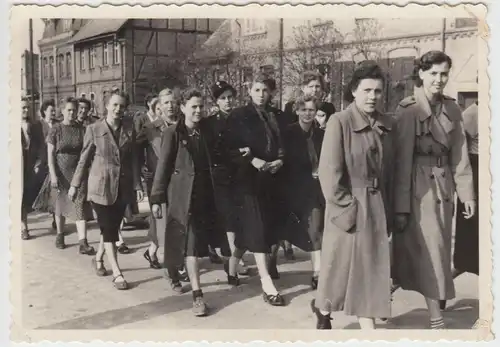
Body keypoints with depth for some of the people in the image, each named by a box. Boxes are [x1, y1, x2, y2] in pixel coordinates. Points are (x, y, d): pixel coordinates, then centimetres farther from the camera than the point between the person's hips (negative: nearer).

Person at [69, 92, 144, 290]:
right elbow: (84, 159, 0)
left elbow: (134, 158, 2)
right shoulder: (94, 129, -6)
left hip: (123, 187, 3)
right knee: (109, 229, -3)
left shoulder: (129, 128, 1)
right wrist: (75, 185, 3)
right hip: (101, 186, -3)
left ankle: (98, 259, 36)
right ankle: (117, 273, 2)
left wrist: (137, 185, -1)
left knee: (112, 227, 13)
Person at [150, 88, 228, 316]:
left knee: (192, 241, 14)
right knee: (190, 242, -7)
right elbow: (163, 166, -8)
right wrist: (156, 198, -10)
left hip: (203, 192, 5)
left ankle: (173, 270, 40)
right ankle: (197, 294, -4)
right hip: (181, 194, -5)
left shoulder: (206, 132, 7)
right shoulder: (172, 133, -7)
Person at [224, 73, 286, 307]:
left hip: (269, 179, 6)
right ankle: (267, 285, -7)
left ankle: (232, 267, 31)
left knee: (254, 229, 11)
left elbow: (281, 146, 16)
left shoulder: (274, 117, 13)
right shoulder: (238, 116, -3)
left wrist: (279, 161, -4)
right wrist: (252, 160, -19)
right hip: (248, 179, -6)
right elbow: (229, 148, -8)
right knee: (256, 230, -8)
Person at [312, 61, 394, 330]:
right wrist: (347, 206, -17)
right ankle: (323, 310, 34)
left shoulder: (387, 124, 5)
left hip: (377, 206, 5)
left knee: (372, 267, 8)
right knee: (342, 264, 8)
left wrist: (389, 208, 8)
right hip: (349, 205, -5)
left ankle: (368, 325, 18)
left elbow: (390, 170, 11)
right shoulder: (339, 122, -12)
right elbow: (329, 173, -15)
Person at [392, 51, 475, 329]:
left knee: (439, 249, 15)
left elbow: (460, 155, 8)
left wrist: (467, 192, 4)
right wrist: (401, 204, -13)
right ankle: (436, 319, 7)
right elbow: (402, 159, -12)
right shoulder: (408, 110, -11)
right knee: (429, 251, -3)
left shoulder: (452, 110, 6)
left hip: (444, 185, 6)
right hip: (419, 186, -6)